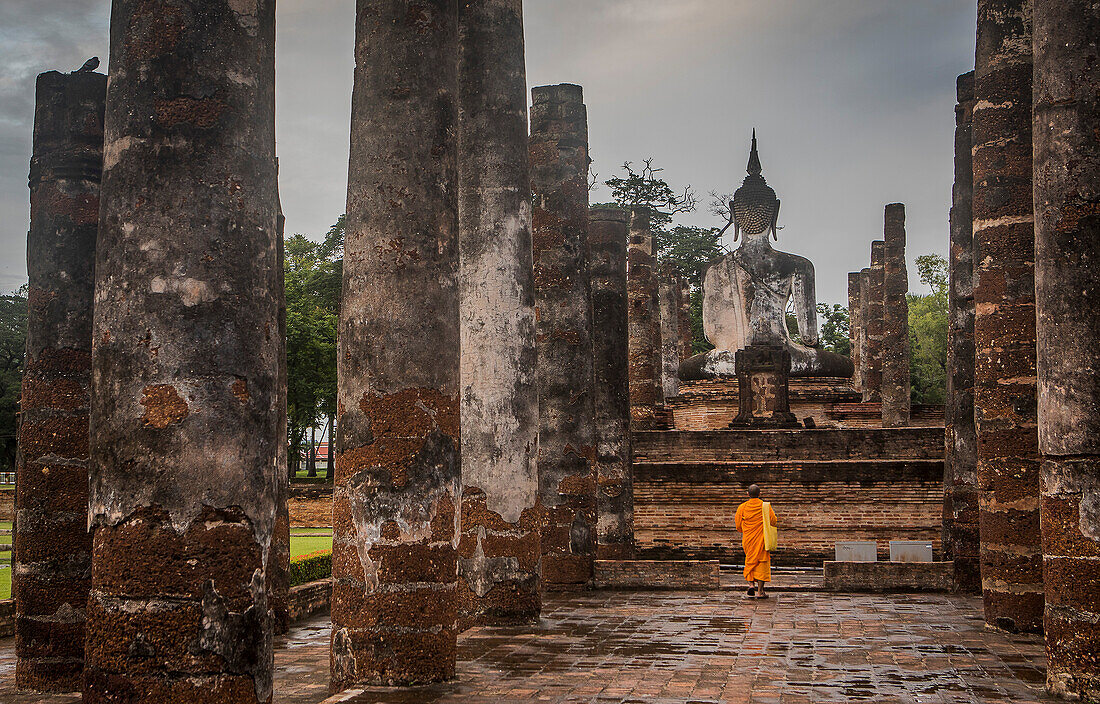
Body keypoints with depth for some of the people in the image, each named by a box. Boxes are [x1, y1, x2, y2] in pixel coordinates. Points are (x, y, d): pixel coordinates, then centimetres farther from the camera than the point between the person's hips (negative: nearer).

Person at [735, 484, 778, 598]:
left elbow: (738, 526, 0)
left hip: (747, 540, 2)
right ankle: (760, 591, -1)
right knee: (762, 563, 3)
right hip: (761, 540, -2)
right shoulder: (765, 506, -6)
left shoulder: (742, 507, -3)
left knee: (750, 562, 18)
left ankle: (751, 584, 1)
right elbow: (774, 522, -4)